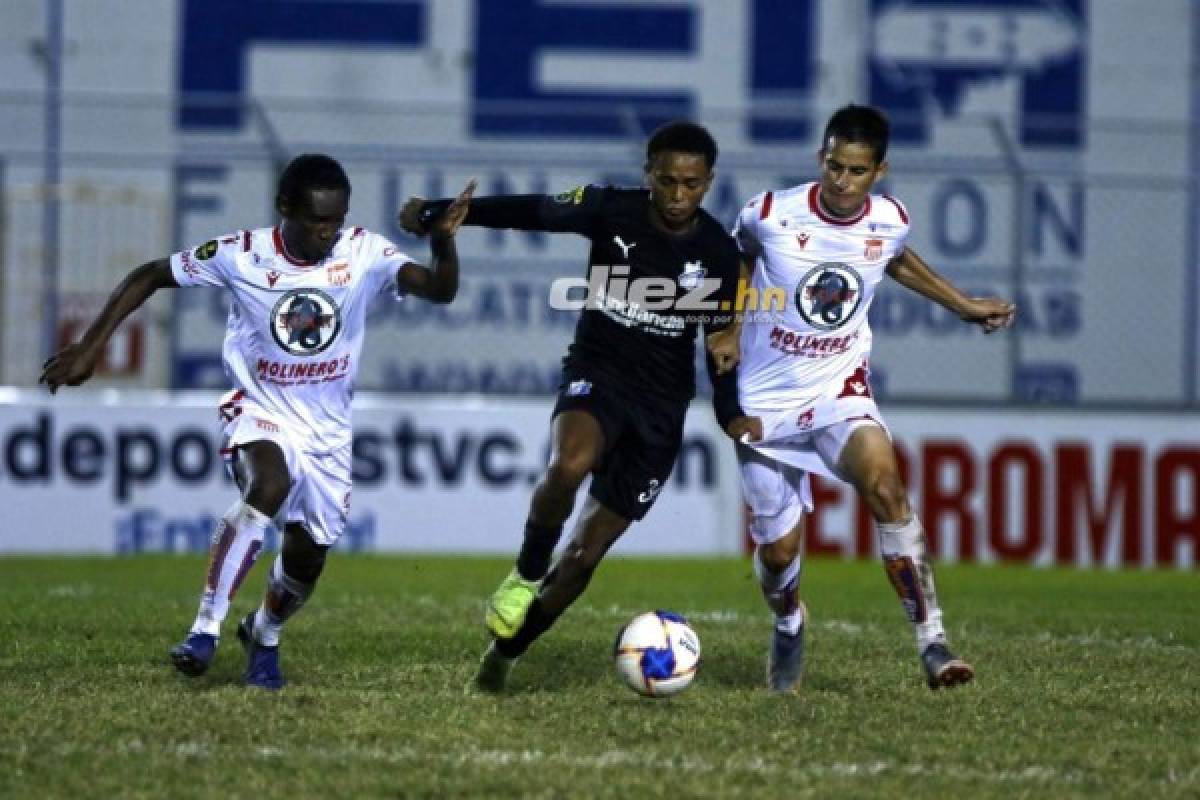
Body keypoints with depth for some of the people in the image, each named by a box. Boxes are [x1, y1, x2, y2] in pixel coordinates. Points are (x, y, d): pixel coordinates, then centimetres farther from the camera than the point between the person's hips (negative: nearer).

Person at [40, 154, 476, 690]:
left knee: (305, 562, 9)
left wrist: (444, 240, -44)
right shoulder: (242, 256, -15)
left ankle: (263, 636, 44)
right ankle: (205, 629, -32)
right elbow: (149, 276, -5)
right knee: (270, 485, -35)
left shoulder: (363, 253, -13)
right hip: (260, 413, -3)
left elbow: (440, 291, -24)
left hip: (327, 432, 3)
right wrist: (90, 346, -10)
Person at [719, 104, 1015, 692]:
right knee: (778, 550, 3)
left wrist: (963, 306, 24)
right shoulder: (771, 214, -15)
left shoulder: (891, 222, -6)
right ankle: (788, 627, 40)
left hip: (840, 391, 1)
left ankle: (932, 643, -30)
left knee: (884, 484, -29)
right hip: (765, 401, -1)